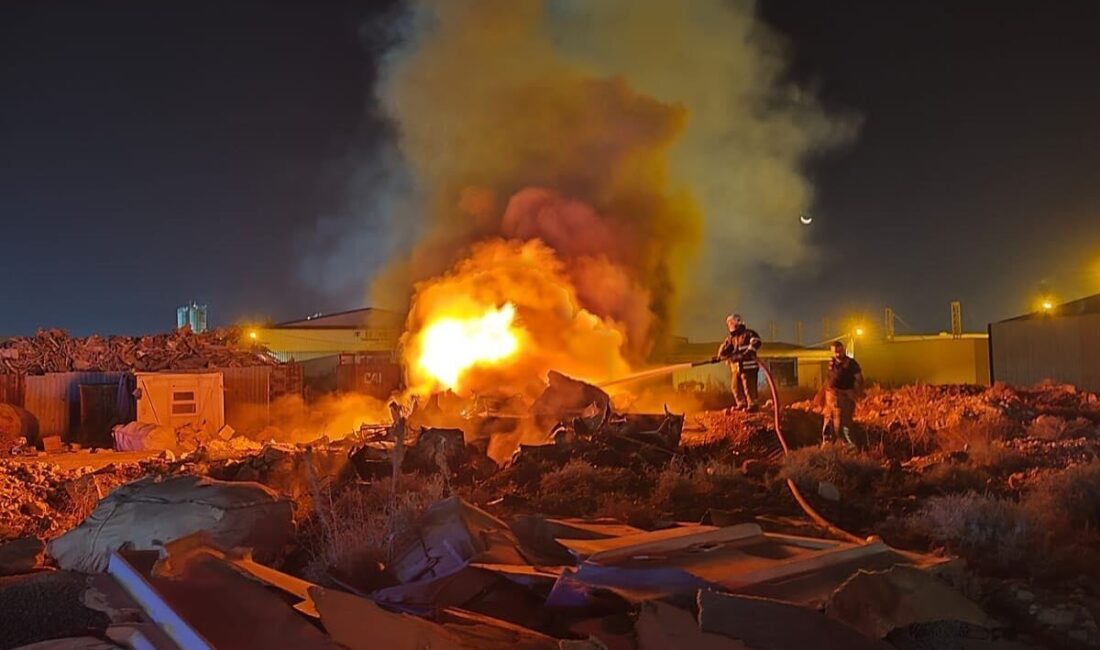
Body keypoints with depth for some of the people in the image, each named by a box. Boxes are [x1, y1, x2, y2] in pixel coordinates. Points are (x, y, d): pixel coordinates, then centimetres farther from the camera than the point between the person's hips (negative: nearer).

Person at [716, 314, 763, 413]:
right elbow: (723, 352, 15)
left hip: (748, 365, -8)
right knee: (735, 387, 11)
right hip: (735, 367, 8)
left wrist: (749, 351, -31)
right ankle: (741, 404, 22)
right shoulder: (730, 339, 18)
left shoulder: (748, 334, -2)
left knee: (749, 386, -11)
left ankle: (752, 404, -7)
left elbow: (756, 342, -20)